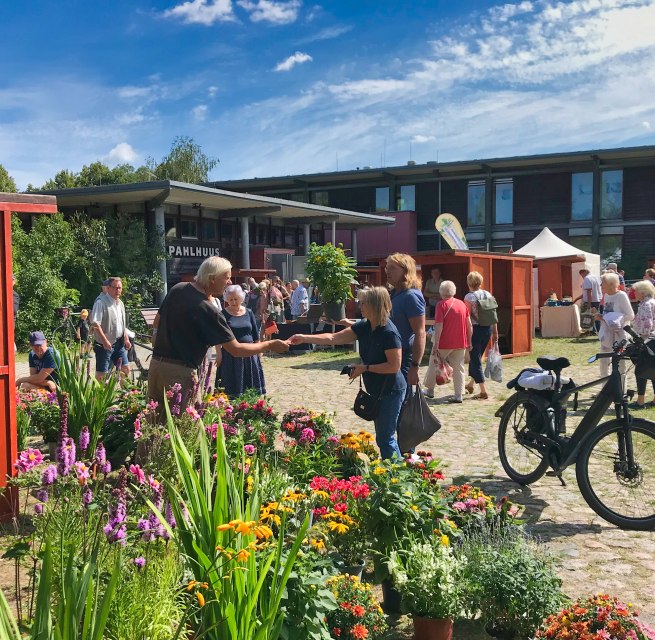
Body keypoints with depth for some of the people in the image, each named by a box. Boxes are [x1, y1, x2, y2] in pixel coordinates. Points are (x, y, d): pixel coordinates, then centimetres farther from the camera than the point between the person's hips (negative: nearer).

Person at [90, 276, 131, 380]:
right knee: (101, 374, -4)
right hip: (105, 344, -8)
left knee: (126, 369, 9)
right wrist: (105, 341, -22)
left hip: (119, 343, 8)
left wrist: (126, 339, 11)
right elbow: (95, 323, -18)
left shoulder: (120, 303, 14)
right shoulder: (101, 302, -12)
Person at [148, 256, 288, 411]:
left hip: (156, 364, 8)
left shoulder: (177, 289, 4)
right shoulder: (208, 311, -17)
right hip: (180, 373, -8)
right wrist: (270, 345, -3)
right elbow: (236, 350, -13)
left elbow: (156, 323, 16)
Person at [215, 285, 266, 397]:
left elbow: (255, 335, 11)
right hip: (230, 354, -3)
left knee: (251, 384, 6)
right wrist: (219, 354, -10)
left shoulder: (248, 313, 6)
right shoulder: (223, 314, -2)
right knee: (232, 384, 0)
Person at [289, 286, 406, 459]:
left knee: (385, 438, -3)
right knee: (383, 437, 16)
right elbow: (333, 338, 3)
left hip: (391, 391, -8)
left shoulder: (389, 333, -21)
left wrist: (365, 368, -17)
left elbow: (394, 366, -22)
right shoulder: (364, 327, 2)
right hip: (376, 390, 8)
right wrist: (305, 338, -3)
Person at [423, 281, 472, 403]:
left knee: (434, 365, 13)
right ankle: (459, 395, 6)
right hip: (460, 343, 4)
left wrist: (436, 344, -16)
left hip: (444, 343, -4)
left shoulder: (441, 304, -9)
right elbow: (469, 325, 7)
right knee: (458, 368, 9)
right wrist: (469, 342, 14)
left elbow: (439, 326, -16)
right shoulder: (462, 304, 6)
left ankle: (430, 390, 23)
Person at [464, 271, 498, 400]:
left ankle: (483, 391, -2)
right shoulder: (488, 295, 4)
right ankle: (471, 384, 35)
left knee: (476, 359, 1)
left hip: (475, 329, -6)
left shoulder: (469, 297, -12)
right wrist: (495, 332, 15)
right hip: (488, 329, 6)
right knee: (476, 356, 22)